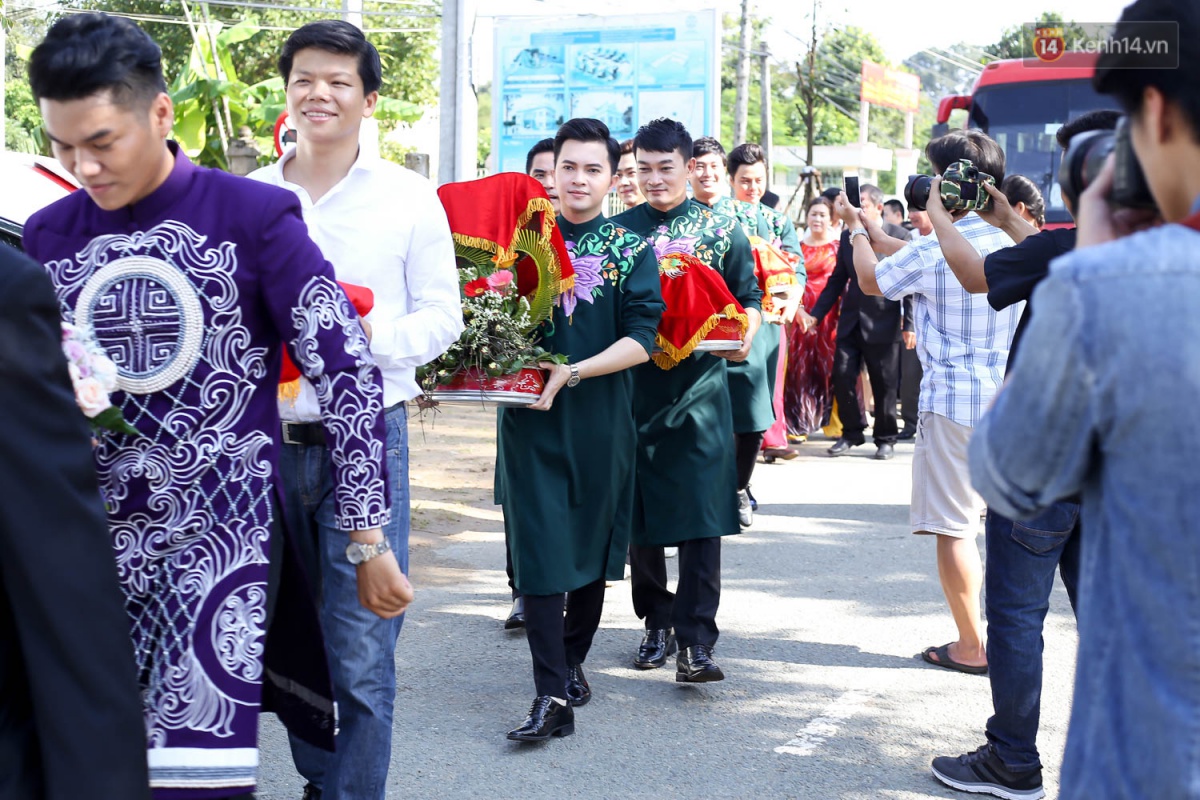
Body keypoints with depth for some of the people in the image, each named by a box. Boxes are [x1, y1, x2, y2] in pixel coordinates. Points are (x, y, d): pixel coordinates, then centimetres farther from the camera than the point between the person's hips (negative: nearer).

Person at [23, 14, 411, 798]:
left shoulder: (254, 216, -8)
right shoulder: (48, 236, 5)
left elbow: (347, 371, -7)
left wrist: (368, 538, -6)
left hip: (223, 526, -4)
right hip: (93, 534, 5)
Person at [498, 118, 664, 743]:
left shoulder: (631, 251, 2)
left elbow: (640, 339, -8)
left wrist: (573, 372, -19)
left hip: (601, 420, 0)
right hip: (531, 417, 0)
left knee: (593, 545, 11)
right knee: (539, 547, -6)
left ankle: (573, 662, 31)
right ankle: (552, 696, -6)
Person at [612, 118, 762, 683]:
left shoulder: (721, 231, 6)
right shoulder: (619, 229, 10)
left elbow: (749, 298, 10)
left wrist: (744, 337, -10)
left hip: (699, 387, -2)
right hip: (633, 387, 2)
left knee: (700, 515, -8)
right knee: (638, 512, 7)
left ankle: (696, 639, -6)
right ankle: (657, 622, 22)